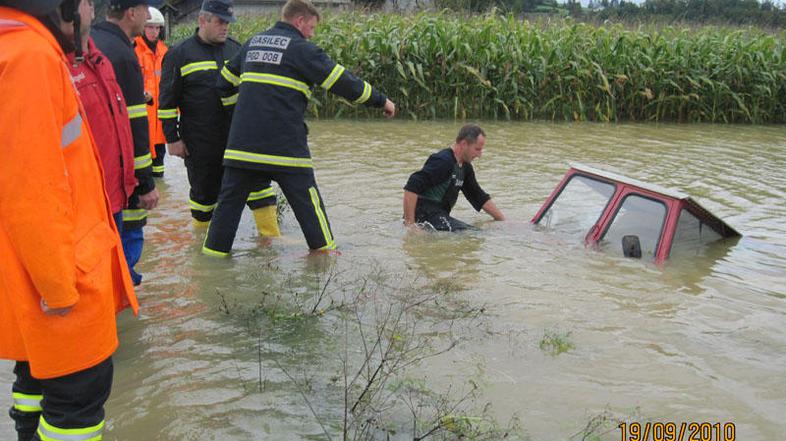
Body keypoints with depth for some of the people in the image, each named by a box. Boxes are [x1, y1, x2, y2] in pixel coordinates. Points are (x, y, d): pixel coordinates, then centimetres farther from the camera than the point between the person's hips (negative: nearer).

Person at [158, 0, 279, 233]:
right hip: (200, 142, -3)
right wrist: (173, 139, -5)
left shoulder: (236, 49, 10)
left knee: (257, 178, -4)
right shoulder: (180, 54, -2)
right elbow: (167, 102, -1)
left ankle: (271, 234, 3)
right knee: (205, 188, 8)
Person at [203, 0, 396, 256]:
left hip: (241, 144, 5)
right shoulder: (301, 49, -2)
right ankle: (325, 250, 15)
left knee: (229, 200, 11)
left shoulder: (253, 43, 17)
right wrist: (381, 100, 7)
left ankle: (214, 251, 13)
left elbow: (225, 83, 24)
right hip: (285, 146, -5)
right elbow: (343, 82, -3)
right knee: (307, 201, 7)